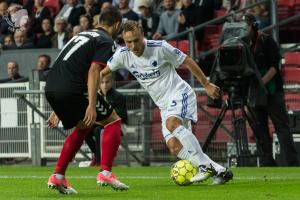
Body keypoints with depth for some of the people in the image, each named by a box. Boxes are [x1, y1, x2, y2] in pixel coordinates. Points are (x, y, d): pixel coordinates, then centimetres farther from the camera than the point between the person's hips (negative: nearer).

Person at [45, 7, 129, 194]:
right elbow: (93, 72, -14)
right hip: (73, 90, -8)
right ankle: (105, 173, -3)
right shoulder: (107, 42, 2)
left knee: (83, 128, 27)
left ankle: (58, 176, 19)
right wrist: (92, 105, -20)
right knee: (114, 121, 7)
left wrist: (58, 110, 32)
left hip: (51, 88, 8)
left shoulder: (83, 35, 28)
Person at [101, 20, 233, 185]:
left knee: (172, 123, -35)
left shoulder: (160, 48, -15)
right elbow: (102, 72, 11)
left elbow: (187, 62, -5)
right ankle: (219, 170, -11)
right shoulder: (123, 55, -2)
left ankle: (205, 165, -31)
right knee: (173, 146, -13)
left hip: (179, 93, -6)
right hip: (164, 105, 6)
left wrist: (206, 85, 1)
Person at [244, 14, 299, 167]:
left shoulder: (266, 41, -5)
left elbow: (274, 66, -10)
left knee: (282, 127, -6)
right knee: (259, 129, 4)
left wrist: (261, 82, -21)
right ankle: (267, 163, 7)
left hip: (272, 90, -5)